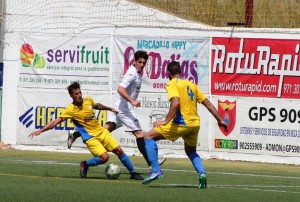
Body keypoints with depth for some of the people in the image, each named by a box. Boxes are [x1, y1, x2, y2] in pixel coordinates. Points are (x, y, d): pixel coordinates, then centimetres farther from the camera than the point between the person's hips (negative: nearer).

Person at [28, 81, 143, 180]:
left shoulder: (88, 100, 0)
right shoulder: (70, 110, -15)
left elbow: (97, 106, 25)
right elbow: (55, 122, -16)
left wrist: (109, 109, 33)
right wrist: (40, 131, -24)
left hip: (101, 131, 5)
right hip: (90, 137, -5)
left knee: (119, 151, 2)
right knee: (104, 157, -22)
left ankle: (133, 173, 16)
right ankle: (85, 165, 4)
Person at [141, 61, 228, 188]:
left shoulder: (172, 84, -2)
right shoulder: (191, 85, 19)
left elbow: (176, 102, -20)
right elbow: (208, 104, 19)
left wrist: (166, 121, -20)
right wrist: (220, 120, 25)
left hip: (181, 123, -7)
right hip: (195, 124, 7)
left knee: (149, 137, 3)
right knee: (190, 151, 30)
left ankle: (156, 170, -8)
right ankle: (202, 173, 3)